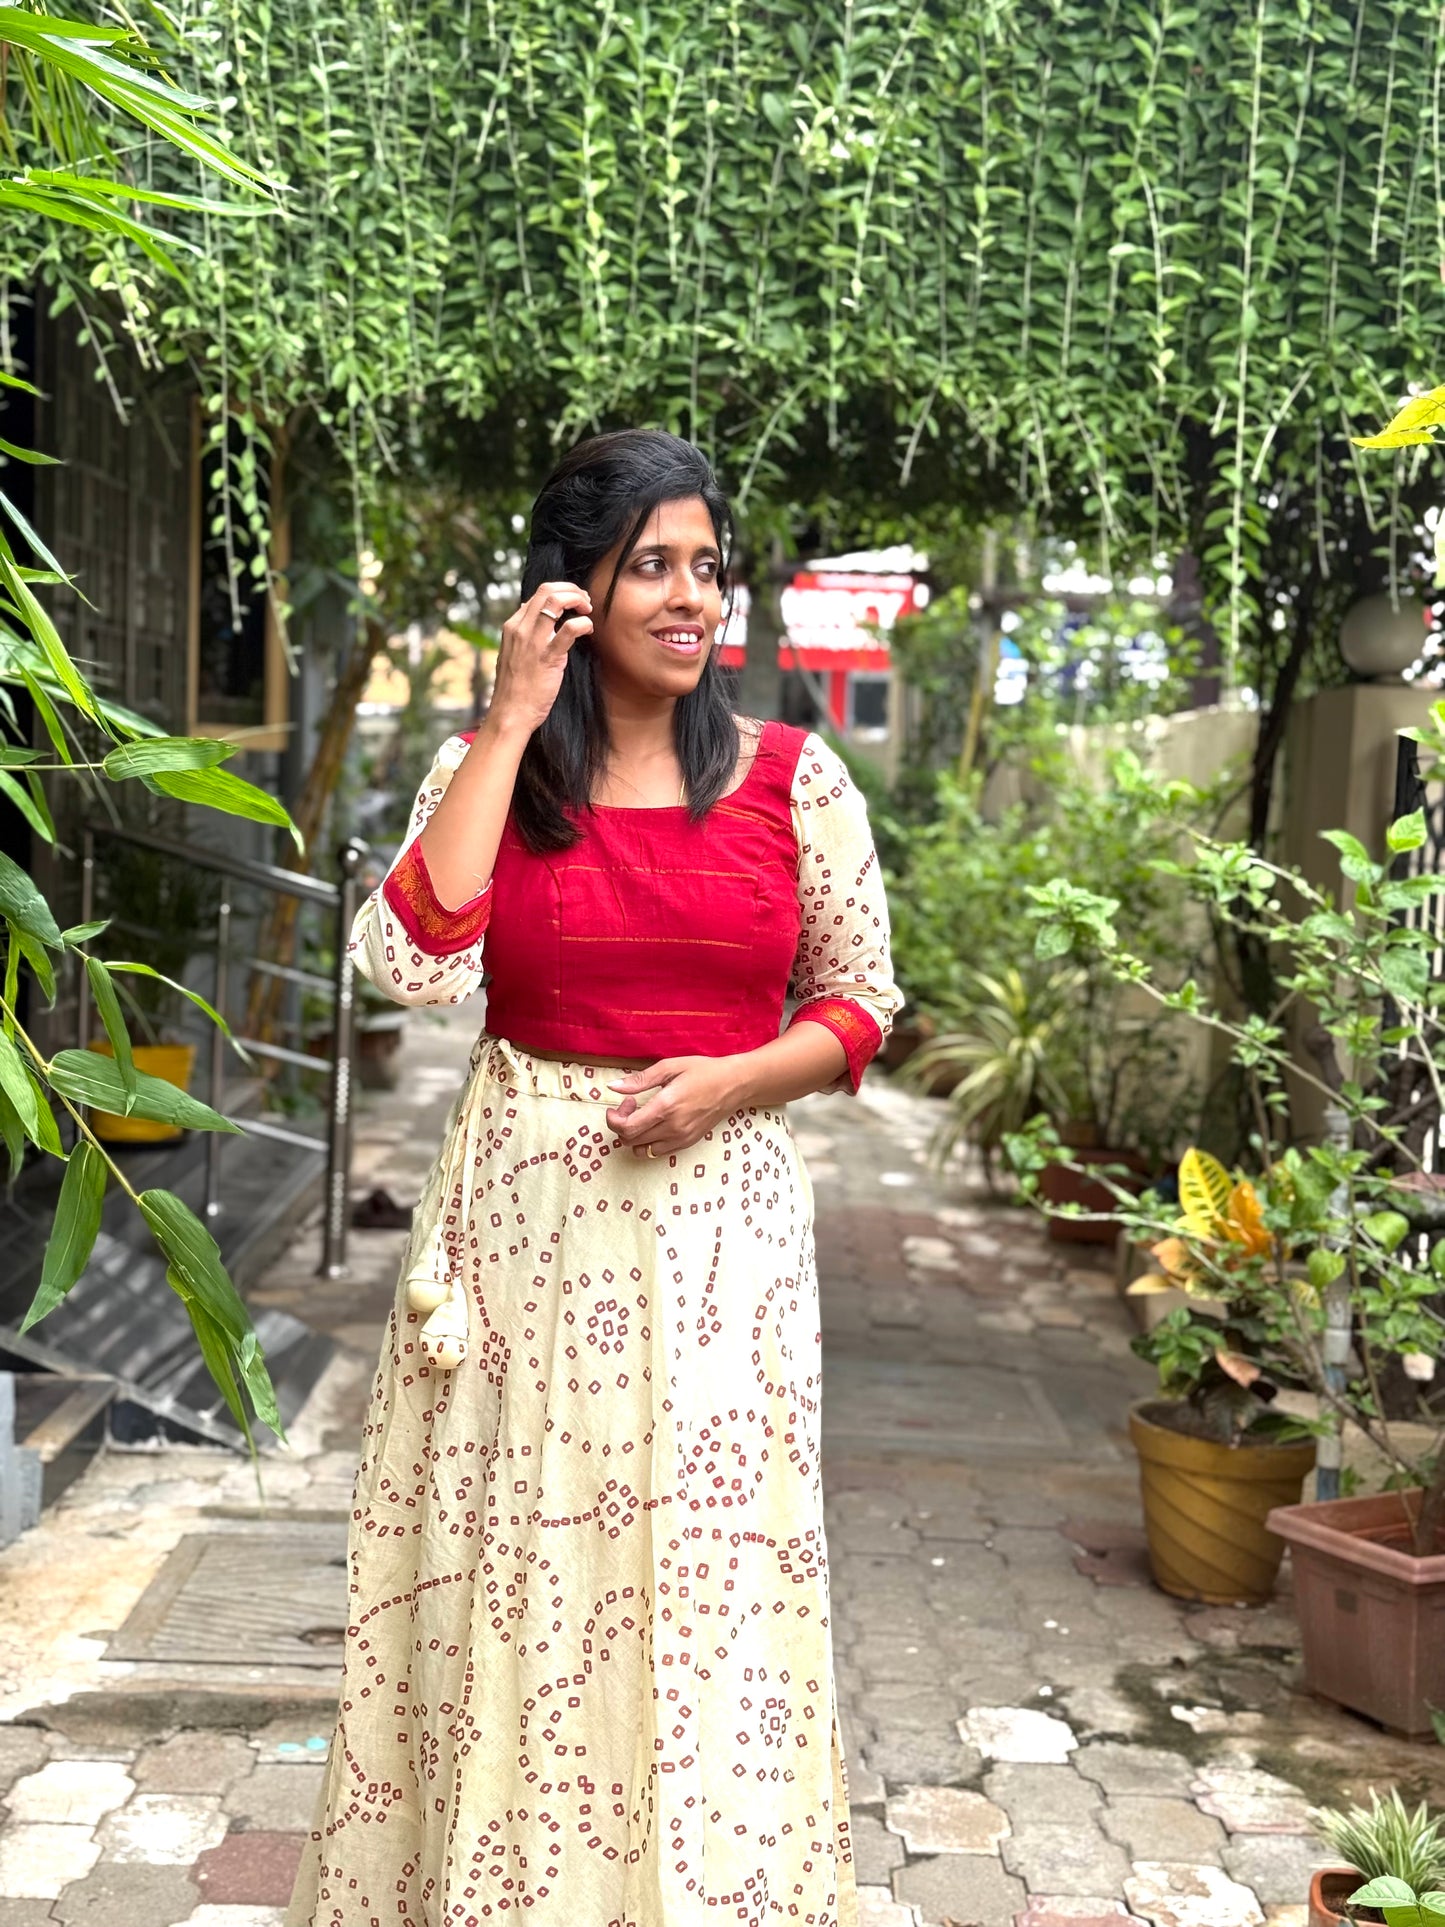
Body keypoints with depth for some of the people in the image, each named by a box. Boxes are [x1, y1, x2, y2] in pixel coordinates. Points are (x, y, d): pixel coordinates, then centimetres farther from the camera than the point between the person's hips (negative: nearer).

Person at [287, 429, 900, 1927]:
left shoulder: (793, 777, 2)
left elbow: (860, 1003, 8)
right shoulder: (484, 768, 3)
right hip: (524, 1213, 0)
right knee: (512, 1578, 7)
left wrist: (732, 1080, -11)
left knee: (705, 1583, 4)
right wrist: (513, 721, -12)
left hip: (717, 1215, 0)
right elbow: (414, 963, -14)